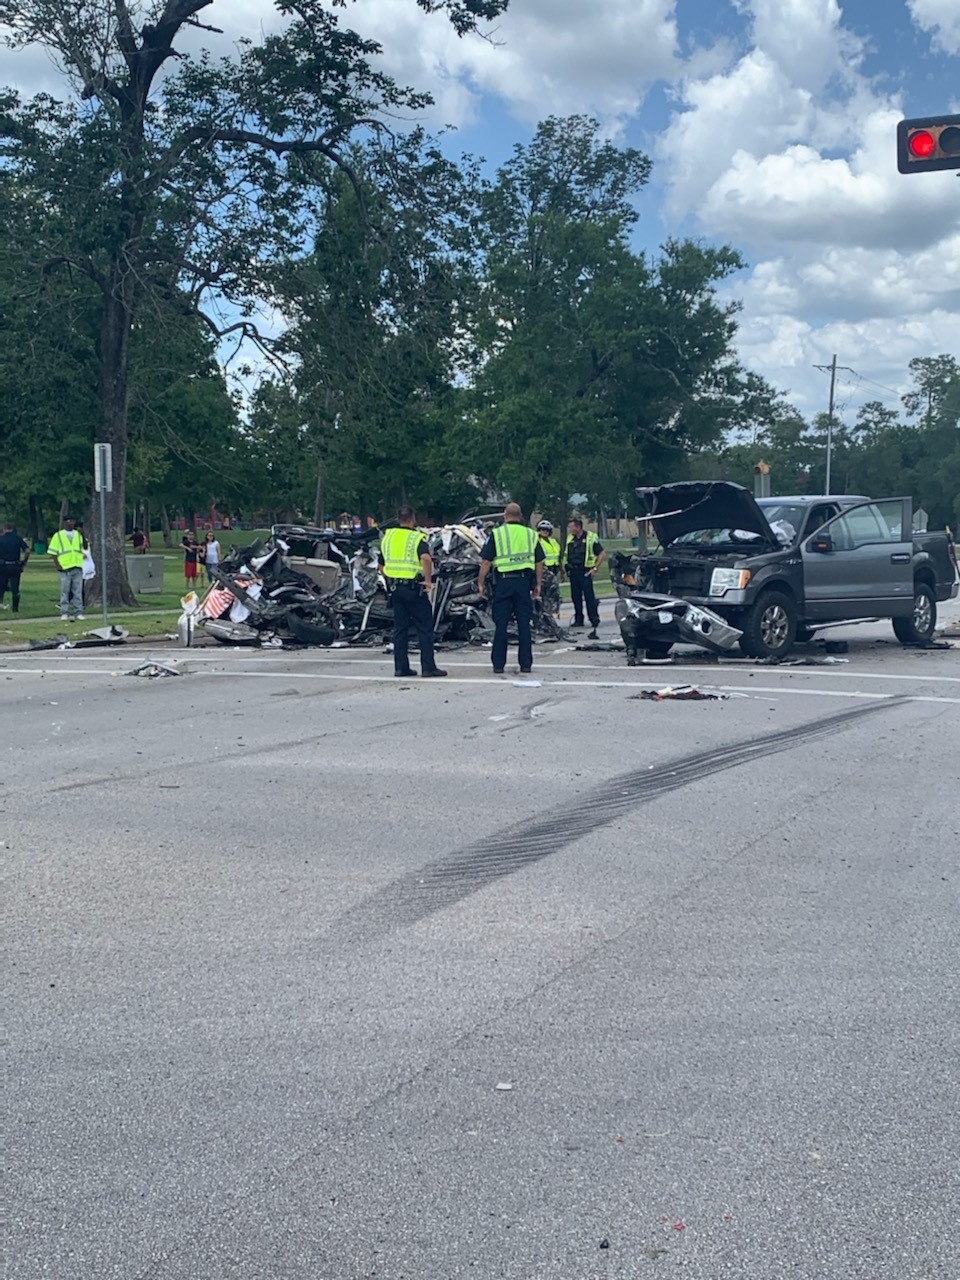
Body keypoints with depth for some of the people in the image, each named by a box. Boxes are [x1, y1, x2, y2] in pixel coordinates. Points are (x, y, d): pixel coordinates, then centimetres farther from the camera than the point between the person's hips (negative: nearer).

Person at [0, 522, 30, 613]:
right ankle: (15, 608, 5)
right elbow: (27, 551, -6)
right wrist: (24, 562, 5)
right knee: (15, 588, 5)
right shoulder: (18, 538, 1)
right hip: (15, 567, 0)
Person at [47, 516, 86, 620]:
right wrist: (58, 565, -8)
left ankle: (78, 613, 6)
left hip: (78, 568, 3)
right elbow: (52, 552, 0)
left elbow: (82, 550, 17)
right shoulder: (58, 535, 4)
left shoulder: (78, 535, 14)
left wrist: (81, 562, 2)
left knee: (78, 592, 3)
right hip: (65, 569, -3)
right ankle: (64, 613, 3)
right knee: (65, 592, -2)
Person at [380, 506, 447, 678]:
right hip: (413, 588, -6)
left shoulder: (387, 536, 10)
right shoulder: (417, 538, -8)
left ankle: (401, 667, 9)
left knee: (400, 628, 11)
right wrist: (428, 580, -18)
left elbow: (382, 566, 14)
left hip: (395, 587, 6)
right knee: (425, 628, 1)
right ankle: (428, 667, -1)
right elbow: (426, 558, -27)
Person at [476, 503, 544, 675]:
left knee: (501, 625, 3)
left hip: (503, 582, -2)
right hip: (524, 581, 2)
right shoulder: (531, 535, 8)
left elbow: (486, 561, -4)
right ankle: (526, 665, 6)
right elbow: (539, 562, 10)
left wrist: (480, 583, 5)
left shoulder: (497, 534, -1)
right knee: (524, 625, 6)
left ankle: (498, 666, 4)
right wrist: (538, 585, 17)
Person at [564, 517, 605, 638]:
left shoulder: (590, 538, -6)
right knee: (576, 597, 7)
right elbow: (567, 555, 23)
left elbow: (602, 553, -5)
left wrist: (595, 568, -9)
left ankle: (594, 620, -3)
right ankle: (578, 619, 14)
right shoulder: (570, 539, 12)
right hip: (573, 572, 6)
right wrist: (567, 568, 12)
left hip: (585, 572, -6)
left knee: (589, 597, -7)